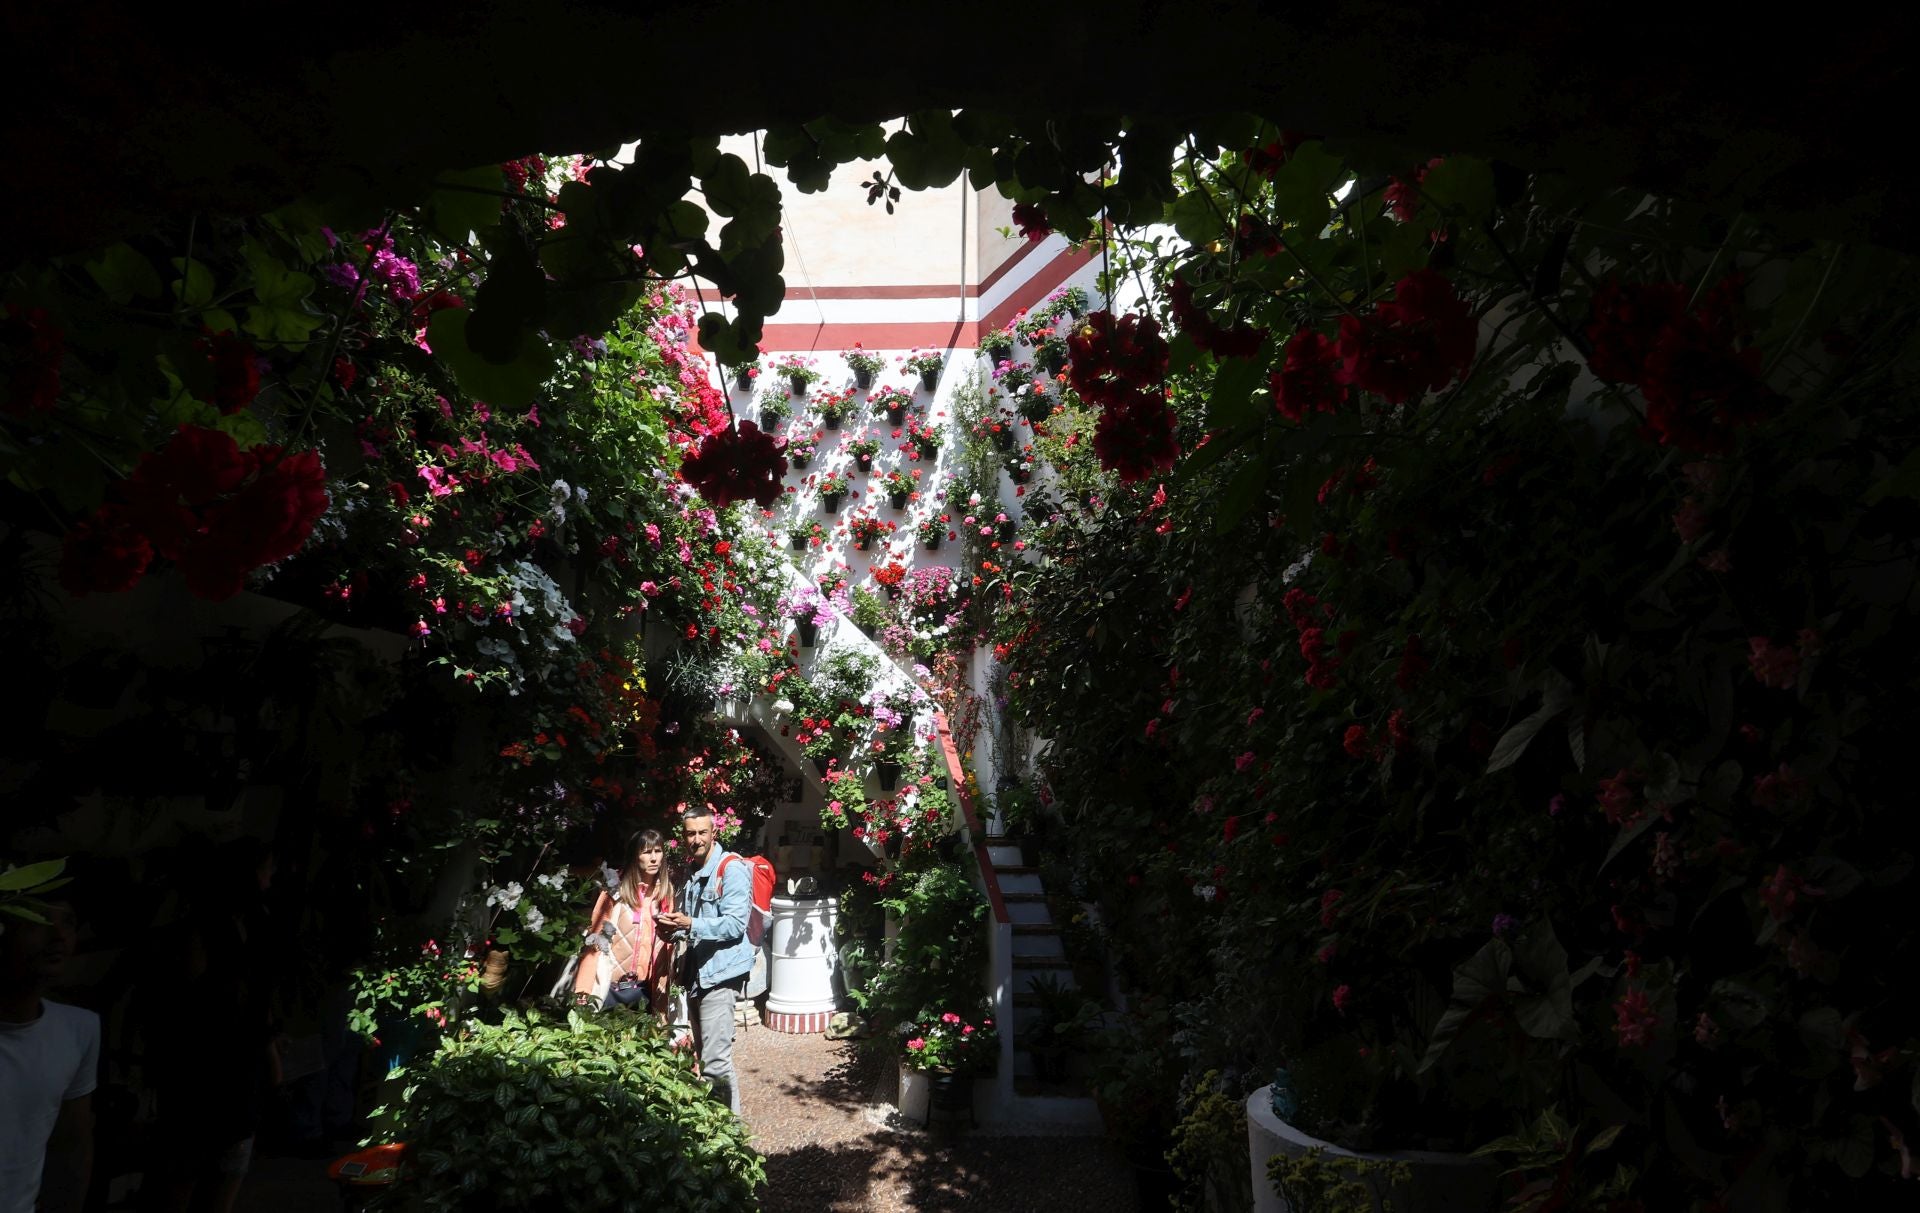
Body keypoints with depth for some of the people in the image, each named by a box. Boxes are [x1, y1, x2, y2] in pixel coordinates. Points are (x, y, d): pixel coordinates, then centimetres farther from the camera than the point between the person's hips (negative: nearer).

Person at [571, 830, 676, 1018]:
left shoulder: (666, 892, 5)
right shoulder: (617, 891, -5)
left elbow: (668, 943, 9)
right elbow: (595, 940, -6)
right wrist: (585, 992, -10)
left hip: (645, 989, 3)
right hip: (609, 986, -3)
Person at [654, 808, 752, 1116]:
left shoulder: (731, 870, -11)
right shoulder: (691, 872, 15)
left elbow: (735, 924, -19)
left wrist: (691, 925, -26)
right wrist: (675, 926, 3)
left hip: (720, 974, -9)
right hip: (696, 973, 9)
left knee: (715, 1061, -12)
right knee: (701, 1054, 16)